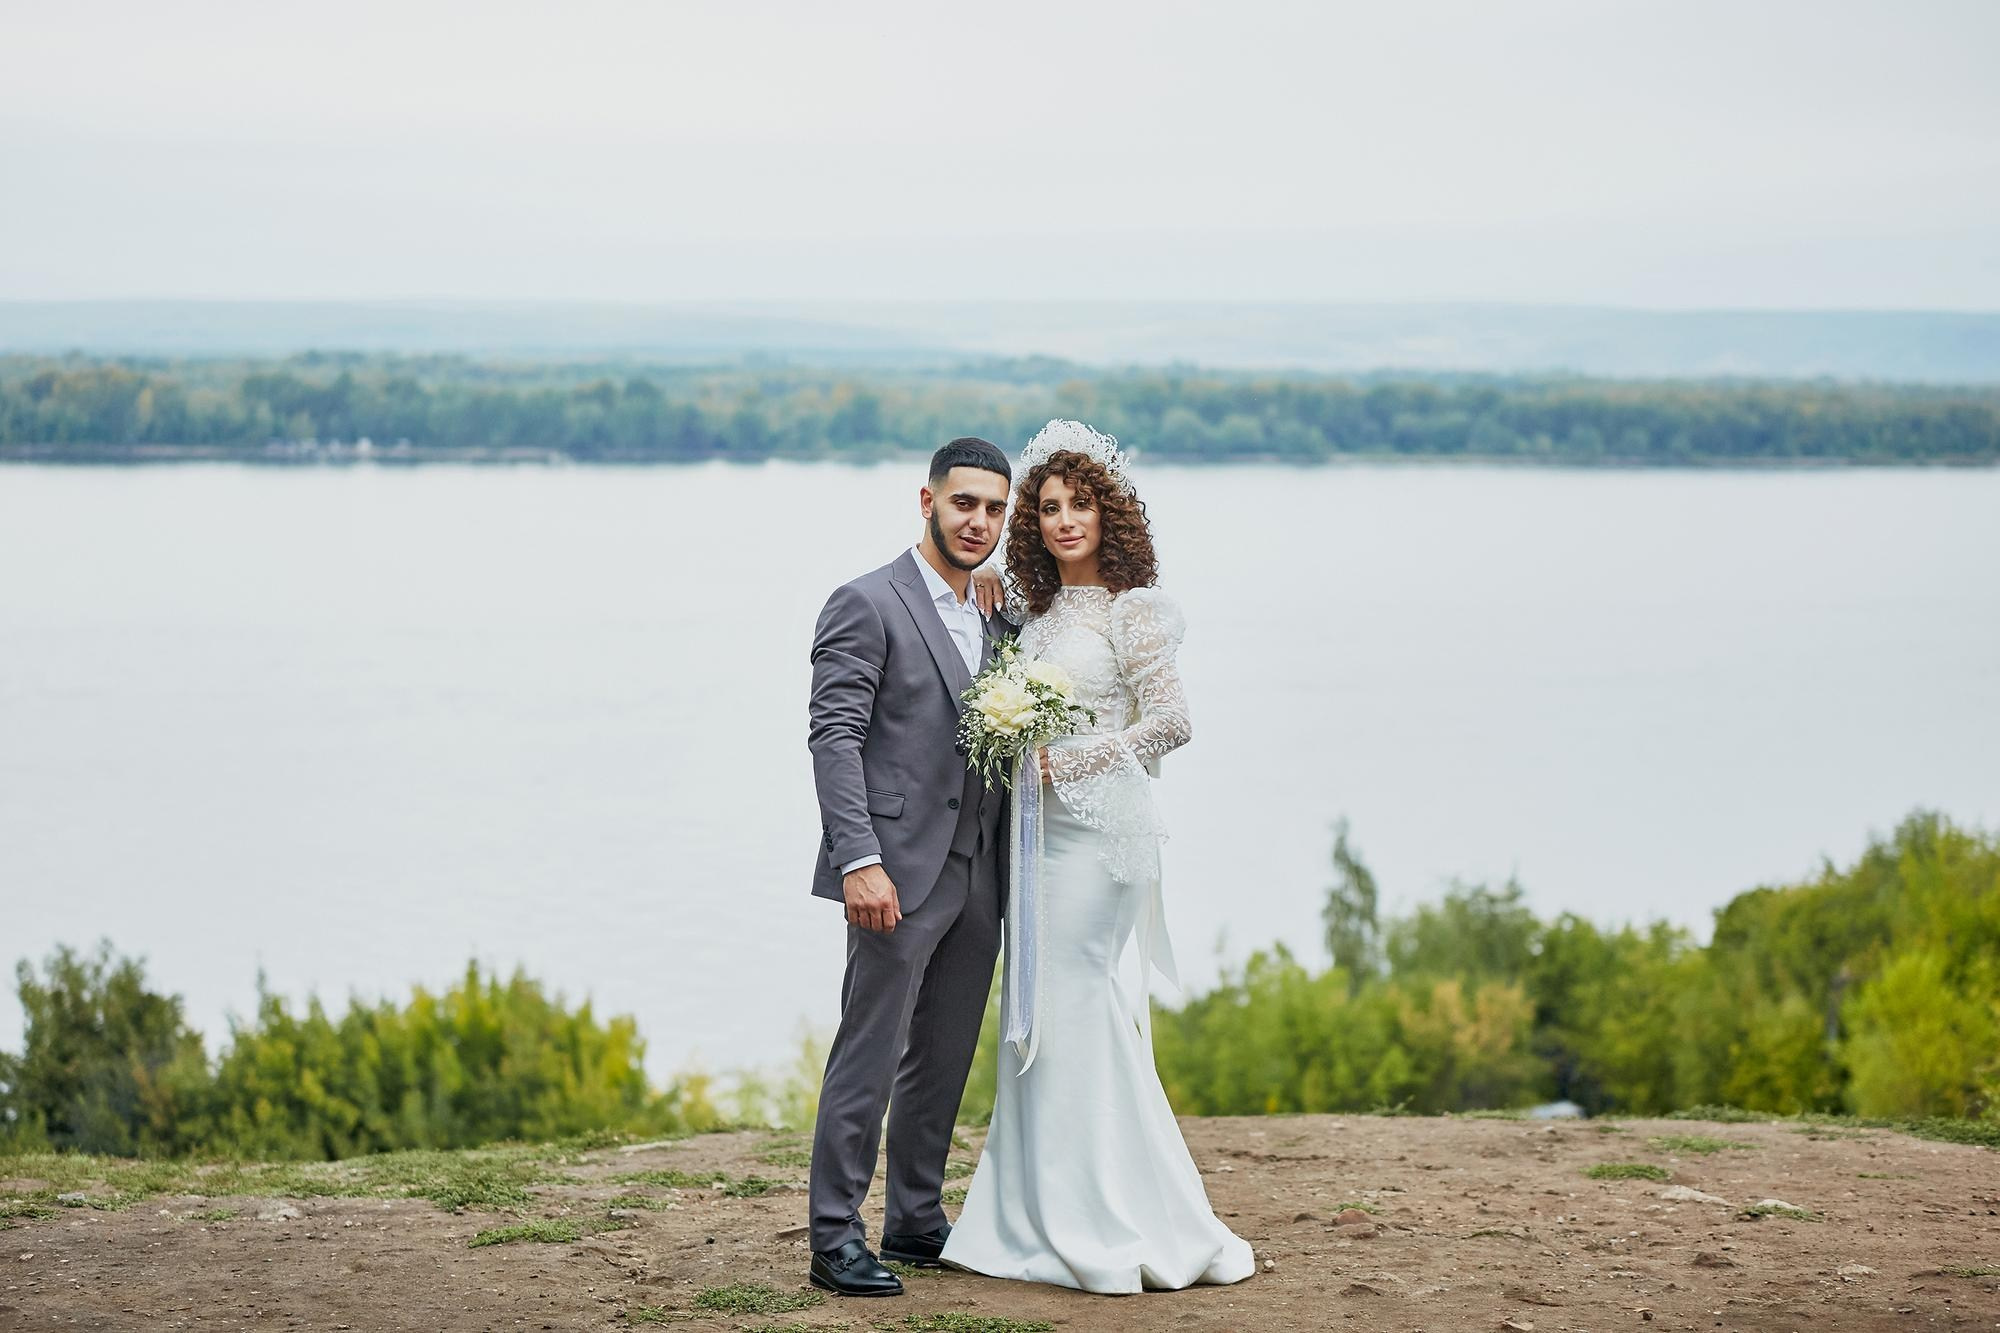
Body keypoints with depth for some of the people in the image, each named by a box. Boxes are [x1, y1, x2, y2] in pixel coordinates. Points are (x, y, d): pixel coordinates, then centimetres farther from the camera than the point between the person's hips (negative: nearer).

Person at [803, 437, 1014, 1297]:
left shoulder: (993, 617, 15)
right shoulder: (867, 605, -7)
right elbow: (833, 737, -14)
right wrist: (860, 861, -22)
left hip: (977, 874, 7)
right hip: (902, 870, -7)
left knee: (945, 1057, 13)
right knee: (869, 1056, -4)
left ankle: (916, 1222, 23)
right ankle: (834, 1239, 2)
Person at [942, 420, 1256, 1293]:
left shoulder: (1131, 610, -9)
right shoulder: (1039, 612, 13)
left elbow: (1171, 722, -14)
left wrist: (1067, 760, -15)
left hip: (1097, 827, -8)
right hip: (1040, 829, 8)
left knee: (1073, 1006, -6)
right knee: (1039, 1014, 8)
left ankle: (1109, 1228, 4)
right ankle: (1046, 1223, 14)